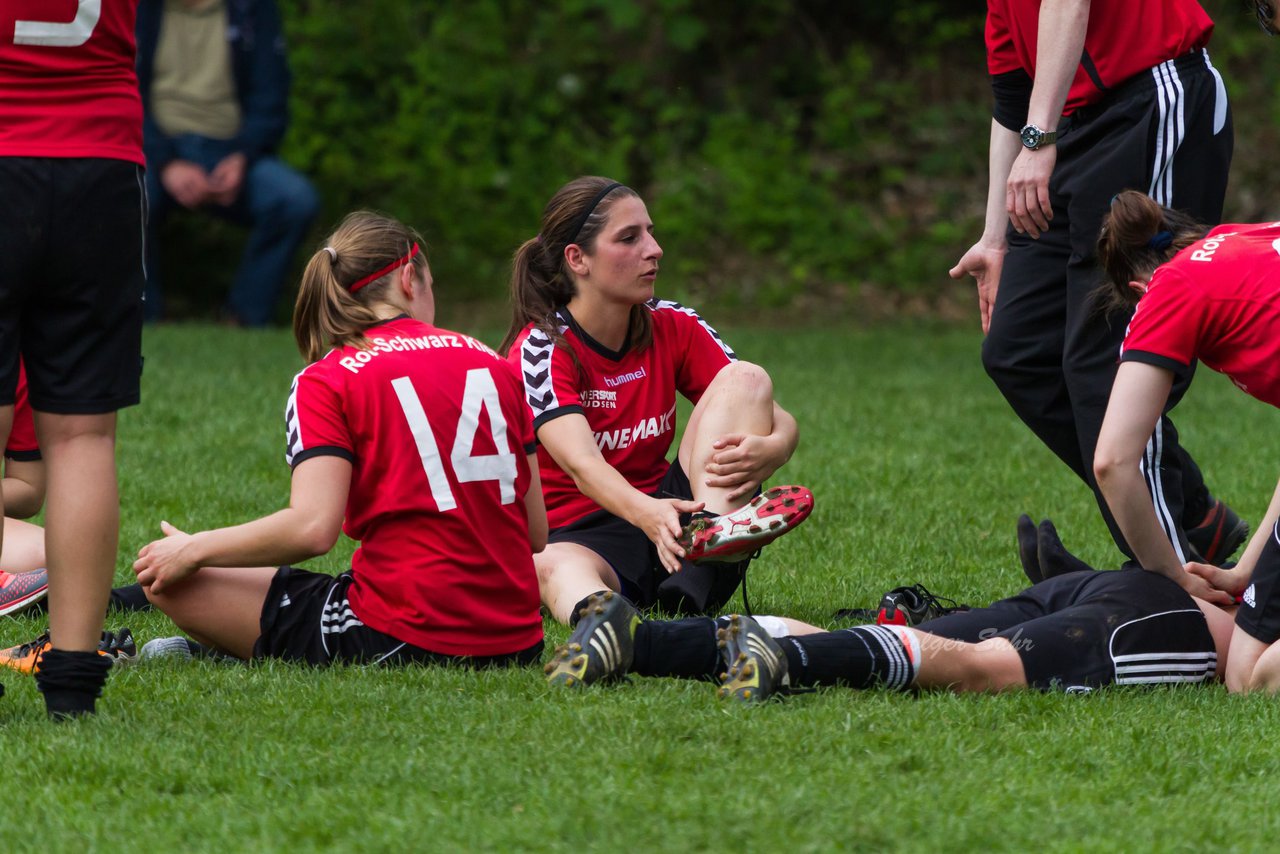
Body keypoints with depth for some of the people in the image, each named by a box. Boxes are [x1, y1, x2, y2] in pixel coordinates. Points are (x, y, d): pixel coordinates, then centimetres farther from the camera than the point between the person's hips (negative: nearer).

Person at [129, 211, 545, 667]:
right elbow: (536, 534, 11)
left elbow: (312, 528, -16)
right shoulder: (493, 364, 10)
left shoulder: (327, 381, -4)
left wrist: (195, 550, -2)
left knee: (167, 580, 3)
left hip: (403, 638, -6)